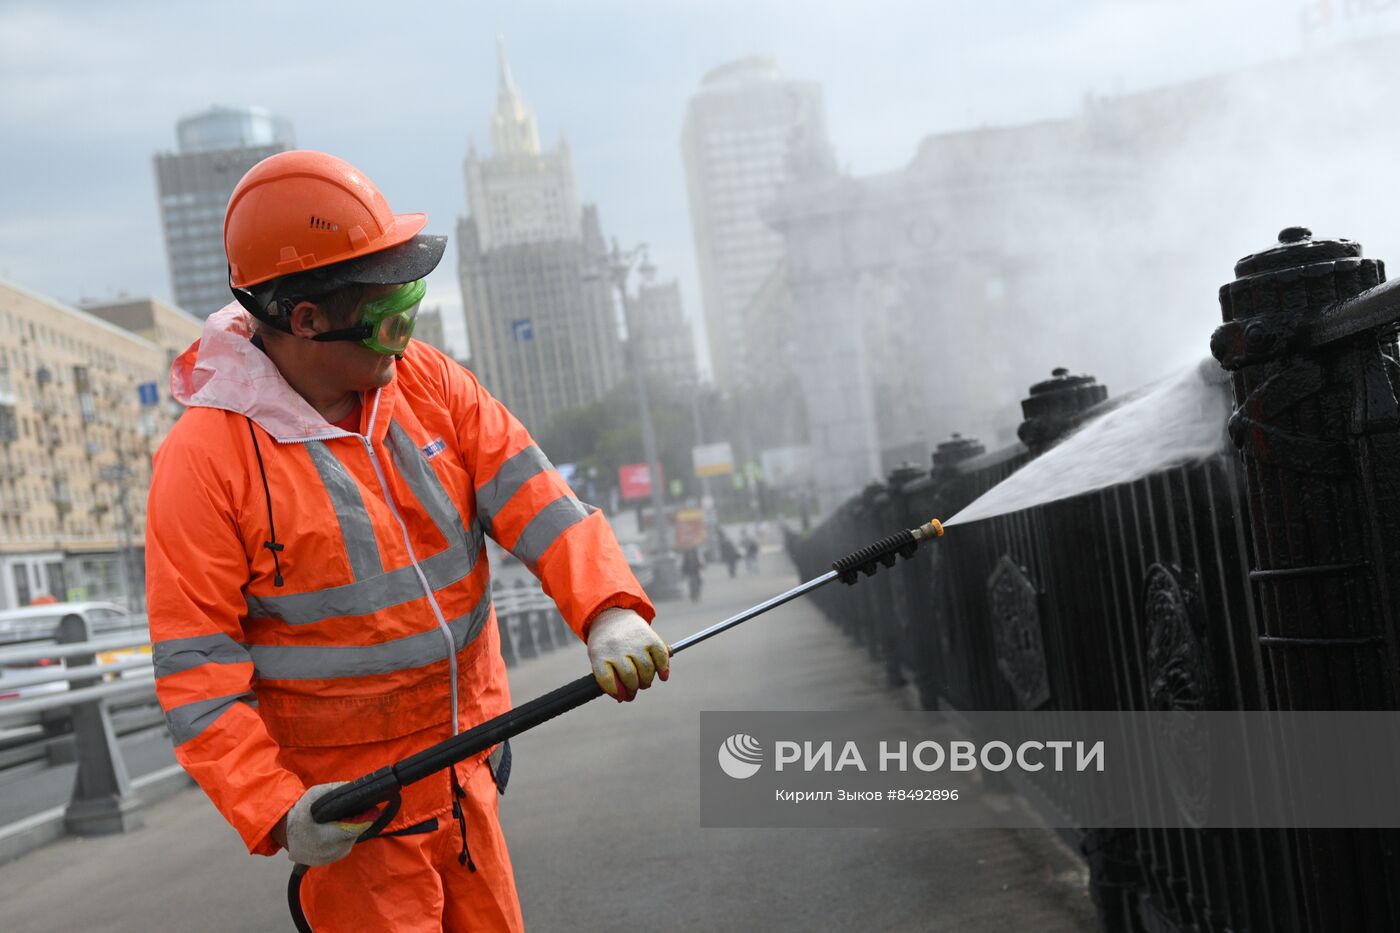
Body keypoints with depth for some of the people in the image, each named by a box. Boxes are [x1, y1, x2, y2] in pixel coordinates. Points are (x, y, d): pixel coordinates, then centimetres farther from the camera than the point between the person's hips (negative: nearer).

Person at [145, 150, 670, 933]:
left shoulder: (428, 382, -2)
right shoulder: (208, 459, -18)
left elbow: (532, 497, -11)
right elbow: (196, 666, -16)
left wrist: (608, 607, -28)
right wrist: (274, 811, -24)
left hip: (464, 771, 6)